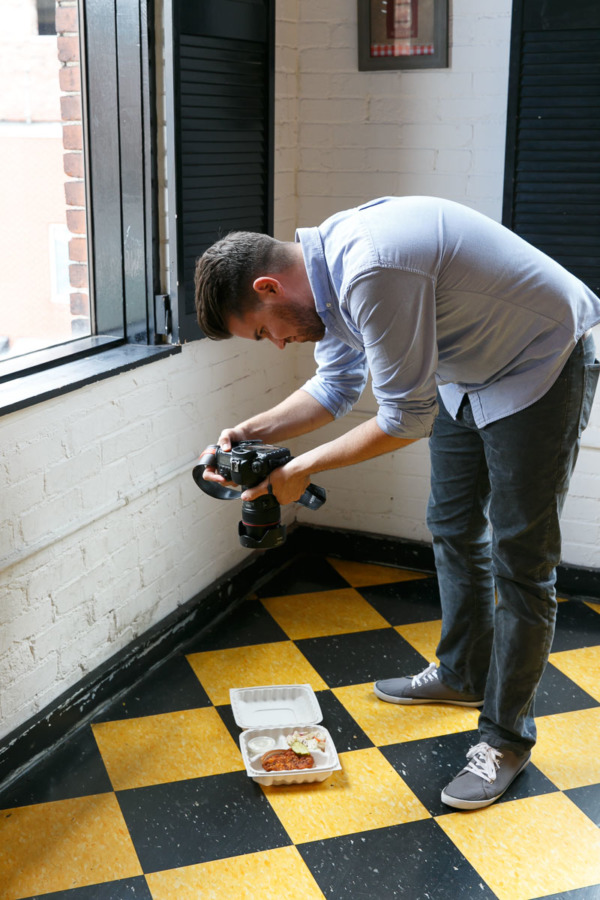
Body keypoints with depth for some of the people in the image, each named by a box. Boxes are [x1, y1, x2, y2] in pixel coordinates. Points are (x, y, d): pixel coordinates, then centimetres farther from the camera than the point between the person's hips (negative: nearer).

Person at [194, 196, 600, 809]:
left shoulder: (373, 273, -35)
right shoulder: (326, 266, -4)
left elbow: (407, 418, -27)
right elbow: (336, 386, 8)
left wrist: (305, 469, -17)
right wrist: (250, 432, -4)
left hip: (540, 364, -10)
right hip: (466, 371, 10)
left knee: (519, 560, -3)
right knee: (453, 529, 19)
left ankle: (507, 736, 11)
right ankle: (464, 674, 39)